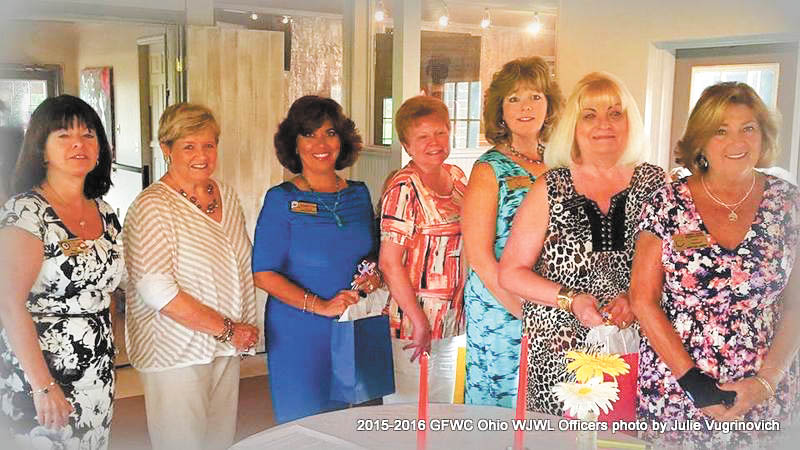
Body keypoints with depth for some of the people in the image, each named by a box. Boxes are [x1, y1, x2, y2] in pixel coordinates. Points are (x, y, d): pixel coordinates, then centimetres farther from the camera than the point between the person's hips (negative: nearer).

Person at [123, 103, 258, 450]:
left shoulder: (226, 195, 8)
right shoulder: (153, 207, -14)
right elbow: (157, 291, -22)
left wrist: (245, 328, 6)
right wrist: (227, 329, -17)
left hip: (226, 348, 7)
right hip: (176, 353, -7)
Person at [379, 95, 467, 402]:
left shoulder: (457, 177, 7)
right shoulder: (404, 189, -15)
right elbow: (390, 264, -17)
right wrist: (420, 322, -16)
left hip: (454, 316, 7)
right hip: (415, 316, -7)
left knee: (444, 405, 18)